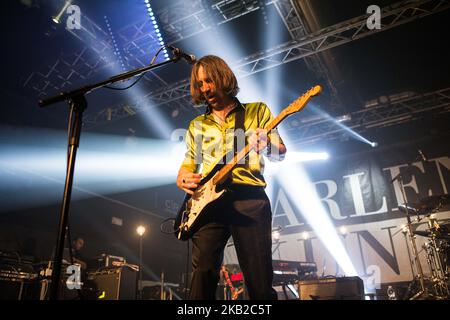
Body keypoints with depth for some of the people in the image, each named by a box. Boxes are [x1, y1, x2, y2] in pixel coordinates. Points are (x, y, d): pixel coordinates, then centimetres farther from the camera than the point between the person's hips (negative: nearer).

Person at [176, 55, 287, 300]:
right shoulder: (196, 125, 23)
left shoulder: (257, 111, 14)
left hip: (249, 198, -2)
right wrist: (182, 178, 1)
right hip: (208, 200, 3)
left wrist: (267, 145, -17)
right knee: (202, 277, -7)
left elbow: (280, 153, 7)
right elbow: (187, 165, 25)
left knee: (260, 282, -6)